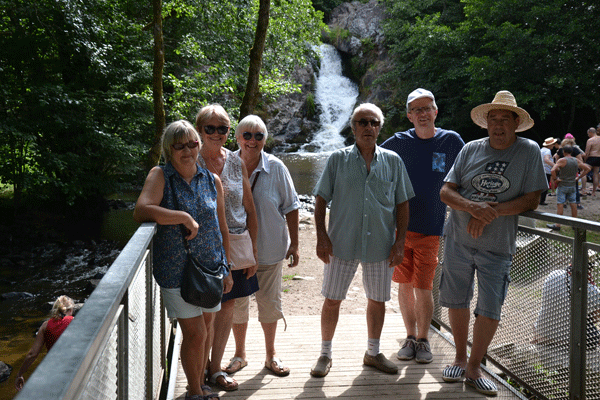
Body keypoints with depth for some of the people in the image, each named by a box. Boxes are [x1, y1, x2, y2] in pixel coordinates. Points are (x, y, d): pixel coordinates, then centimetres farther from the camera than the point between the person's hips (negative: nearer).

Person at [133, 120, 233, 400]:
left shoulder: (212, 180, 5)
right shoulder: (160, 176, -7)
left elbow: (221, 227, 10)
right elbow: (141, 212, -24)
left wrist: (226, 268, 11)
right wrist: (185, 217, -23)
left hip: (210, 267, 4)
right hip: (176, 269, -4)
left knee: (207, 328, 15)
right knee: (195, 333, -3)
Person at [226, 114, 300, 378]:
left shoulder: (276, 168, -6)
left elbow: (291, 207, 1)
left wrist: (294, 244, -2)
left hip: (269, 248, 0)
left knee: (269, 301, 10)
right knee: (236, 302, 11)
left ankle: (271, 355, 30)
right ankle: (239, 354, 32)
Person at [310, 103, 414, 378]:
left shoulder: (393, 161, 5)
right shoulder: (338, 159, 0)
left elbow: (402, 204, 7)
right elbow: (321, 199, 1)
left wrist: (400, 241, 0)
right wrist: (321, 236, -8)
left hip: (380, 245, 2)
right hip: (342, 244, -2)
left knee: (378, 300, 13)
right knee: (332, 300, 5)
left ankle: (373, 353, 32)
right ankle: (325, 354, 23)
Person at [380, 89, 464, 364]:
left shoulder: (451, 141, 1)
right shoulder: (399, 142, 2)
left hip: (430, 227, -1)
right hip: (398, 225, 1)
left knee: (423, 287, 0)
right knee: (404, 285, 8)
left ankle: (423, 339, 19)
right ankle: (410, 337, 24)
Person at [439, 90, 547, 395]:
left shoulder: (529, 151, -3)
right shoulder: (471, 149, 1)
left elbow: (532, 200, -8)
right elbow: (445, 192, -2)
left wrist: (491, 213, -19)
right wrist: (472, 206, -21)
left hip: (497, 245, -2)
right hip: (459, 239, 2)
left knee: (490, 309, 1)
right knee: (456, 301, 11)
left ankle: (474, 368, 20)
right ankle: (460, 358, 31)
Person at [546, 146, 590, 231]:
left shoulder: (562, 160, -13)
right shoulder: (577, 161, 5)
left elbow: (553, 170, -26)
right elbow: (587, 169, 11)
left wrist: (554, 179, -13)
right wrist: (578, 177, 10)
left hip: (562, 186, -6)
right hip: (572, 186, 6)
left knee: (560, 205, -5)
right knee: (573, 204, 12)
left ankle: (557, 225, -5)